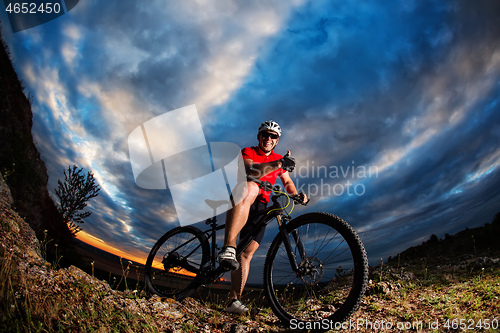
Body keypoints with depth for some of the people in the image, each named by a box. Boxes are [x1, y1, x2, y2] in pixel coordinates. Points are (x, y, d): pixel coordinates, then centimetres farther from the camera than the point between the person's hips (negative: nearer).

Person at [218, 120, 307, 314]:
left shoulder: (278, 159, 20)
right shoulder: (247, 152, 4)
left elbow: (287, 182, 23)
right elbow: (251, 171, -17)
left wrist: (296, 194, 0)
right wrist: (279, 164, -32)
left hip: (259, 207, 5)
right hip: (238, 198, -5)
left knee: (247, 252, -7)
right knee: (249, 188, -41)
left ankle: (234, 301, -3)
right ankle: (228, 249, -53)